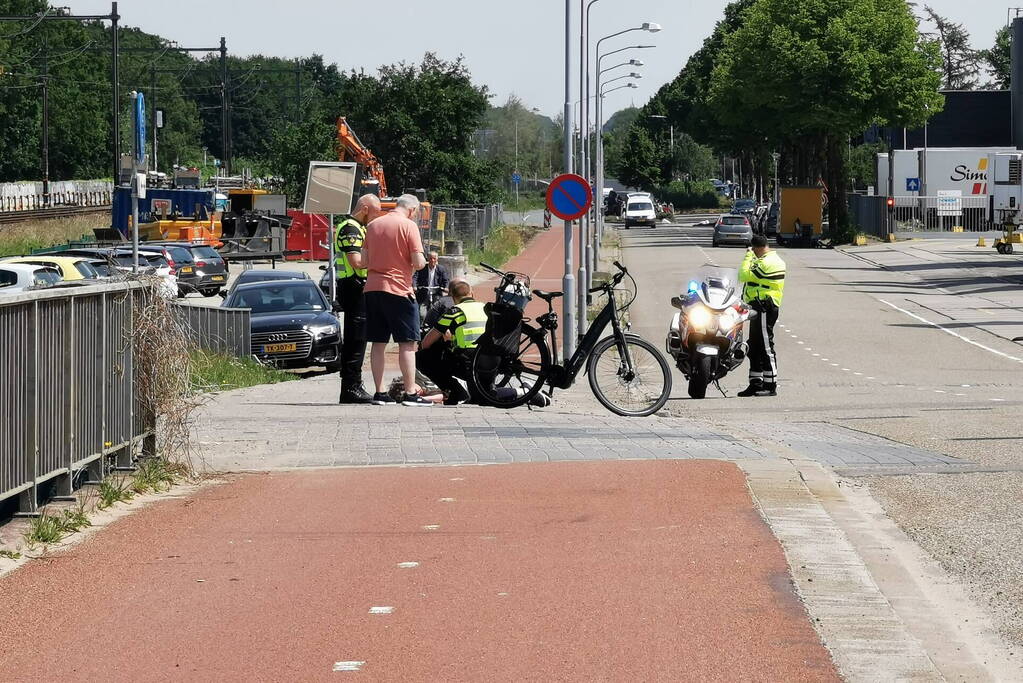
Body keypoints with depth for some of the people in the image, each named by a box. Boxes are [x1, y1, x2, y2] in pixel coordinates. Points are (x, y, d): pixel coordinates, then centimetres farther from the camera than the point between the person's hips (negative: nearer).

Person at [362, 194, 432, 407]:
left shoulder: (373, 225, 10)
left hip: (373, 288, 6)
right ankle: (410, 393, -3)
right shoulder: (409, 225, -7)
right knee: (408, 343, 0)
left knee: (378, 343, 9)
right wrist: (423, 262, 9)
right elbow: (418, 262, -12)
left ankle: (380, 393, 10)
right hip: (399, 289, -6)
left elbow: (364, 260, 12)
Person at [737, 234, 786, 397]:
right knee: (755, 348, 13)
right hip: (761, 308, 11)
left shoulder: (766, 263, -17)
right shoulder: (776, 260, 17)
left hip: (763, 308, -11)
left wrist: (748, 256, -9)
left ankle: (770, 386, -9)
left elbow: (743, 276, -20)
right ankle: (756, 384, 17)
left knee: (766, 348, -9)